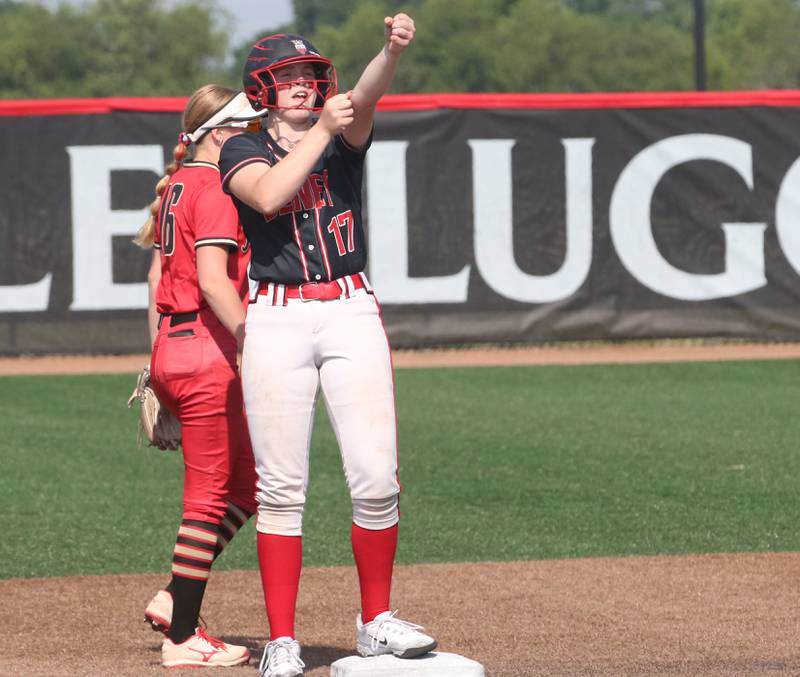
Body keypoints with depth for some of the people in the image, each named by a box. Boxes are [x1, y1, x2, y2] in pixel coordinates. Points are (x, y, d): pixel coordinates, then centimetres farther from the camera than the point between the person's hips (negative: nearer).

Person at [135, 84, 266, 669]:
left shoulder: (176, 187, 16)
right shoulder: (216, 190, -12)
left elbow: (157, 276, 20)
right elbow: (213, 281, -22)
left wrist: (159, 356, 24)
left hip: (172, 347, 10)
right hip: (207, 352, -10)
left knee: (249, 482, 15)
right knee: (209, 496, -3)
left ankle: (175, 600, 12)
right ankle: (182, 637, 1)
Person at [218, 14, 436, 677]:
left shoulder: (344, 135, 9)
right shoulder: (243, 152, 7)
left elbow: (364, 99, -14)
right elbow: (269, 196, -15)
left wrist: (392, 51, -34)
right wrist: (320, 131, -16)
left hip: (351, 312, 1)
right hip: (276, 319, -1)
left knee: (376, 479, -5)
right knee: (281, 486, -2)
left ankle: (376, 622, 10)